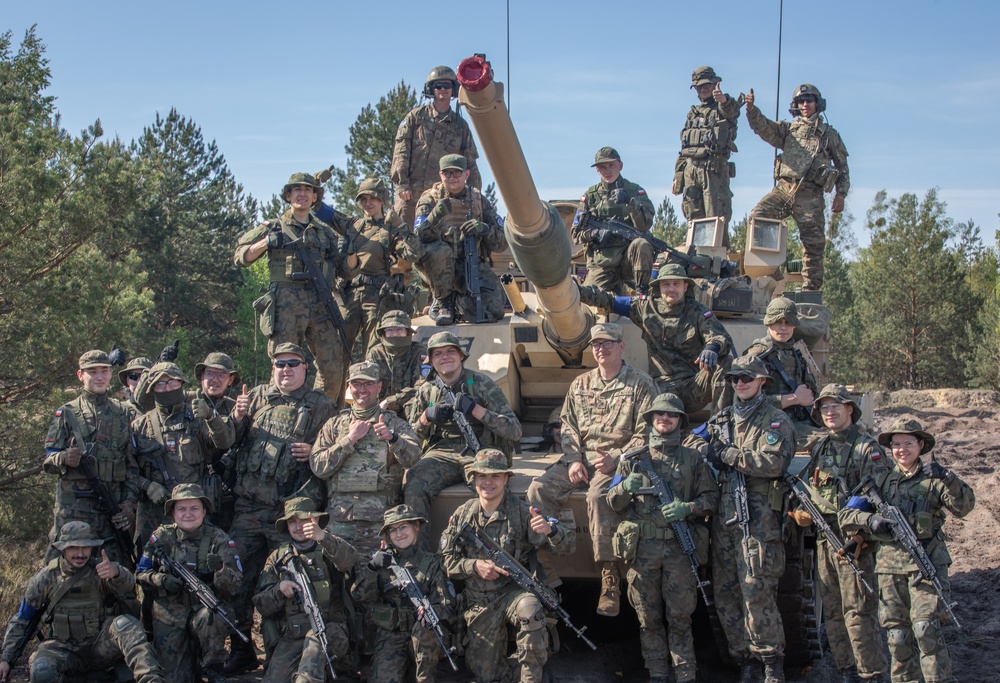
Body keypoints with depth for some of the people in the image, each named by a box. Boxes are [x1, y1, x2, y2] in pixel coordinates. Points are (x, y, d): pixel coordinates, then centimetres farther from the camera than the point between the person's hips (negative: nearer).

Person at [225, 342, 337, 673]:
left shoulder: (320, 407, 7)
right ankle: (241, 651, 15)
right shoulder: (256, 398, 16)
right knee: (239, 579, 4)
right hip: (248, 506, 3)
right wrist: (236, 418, 1)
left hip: (290, 509, -3)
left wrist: (316, 451, -12)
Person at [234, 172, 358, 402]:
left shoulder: (325, 232, 21)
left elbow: (345, 272, 20)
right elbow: (240, 257, 7)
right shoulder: (274, 228, 12)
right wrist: (266, 243, -8)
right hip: (286, 304, -3)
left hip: (321, 305, 3)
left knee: (333, 369, 0)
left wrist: (352, 253, 1)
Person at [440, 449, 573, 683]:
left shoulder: (521, 511, -8)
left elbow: (565, 546, -13)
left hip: (513, 592, -3)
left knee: (530, 610, -38)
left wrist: (550, 530, -36)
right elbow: (447, 559, 4)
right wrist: (475, 566, -16)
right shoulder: (462, 514, 2)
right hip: (479, 603, 3)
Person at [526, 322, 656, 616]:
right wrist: (573, 460, -3)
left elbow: (646, 434, -4)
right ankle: (543, 571, -19)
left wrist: (616, 458, -18)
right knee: (539, 488, -20)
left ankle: (610, 578, -32)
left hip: (619, 459, -5)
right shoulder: (580, 385, 18)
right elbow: (568, 427, 16)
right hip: (580, 458, 5)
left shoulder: (640, 384, 2)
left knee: (599, 495, -37)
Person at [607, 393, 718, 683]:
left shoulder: (694, 454, 6)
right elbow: (613, 502, 10)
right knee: (649, 618, 7)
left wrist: (687, 509, -14)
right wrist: (626, 487, -12)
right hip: (642, 547, 1)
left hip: (680, 548, -1)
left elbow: (711, 497, 5)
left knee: (680, 617, 1)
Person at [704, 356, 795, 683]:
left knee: (756, 591, -12)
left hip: (758, 518, -6)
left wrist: (726, 454, -10)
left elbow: (773, 462, -15)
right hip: (724, 517, 6)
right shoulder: (721, 419, 19)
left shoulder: (775, 420, 1)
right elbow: (708, 458, 28)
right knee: (725, 593, 5)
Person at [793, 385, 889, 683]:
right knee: (832, 610, 9)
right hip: (823, 537, 7)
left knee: (858, 610, -10)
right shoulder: (819, 447, 16)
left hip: (854, 539, -7)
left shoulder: (866, 448, -5)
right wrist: (799, 510, 5)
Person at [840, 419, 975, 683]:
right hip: (890, 565, 4)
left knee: (926, 628, -15)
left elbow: (963, 507, -14)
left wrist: (947, 478, -30)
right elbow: (845, 515, 9)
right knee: (897, 632, 6)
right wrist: (869, 519, -12)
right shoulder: (883, 480, 13)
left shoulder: (933, 478, 3)